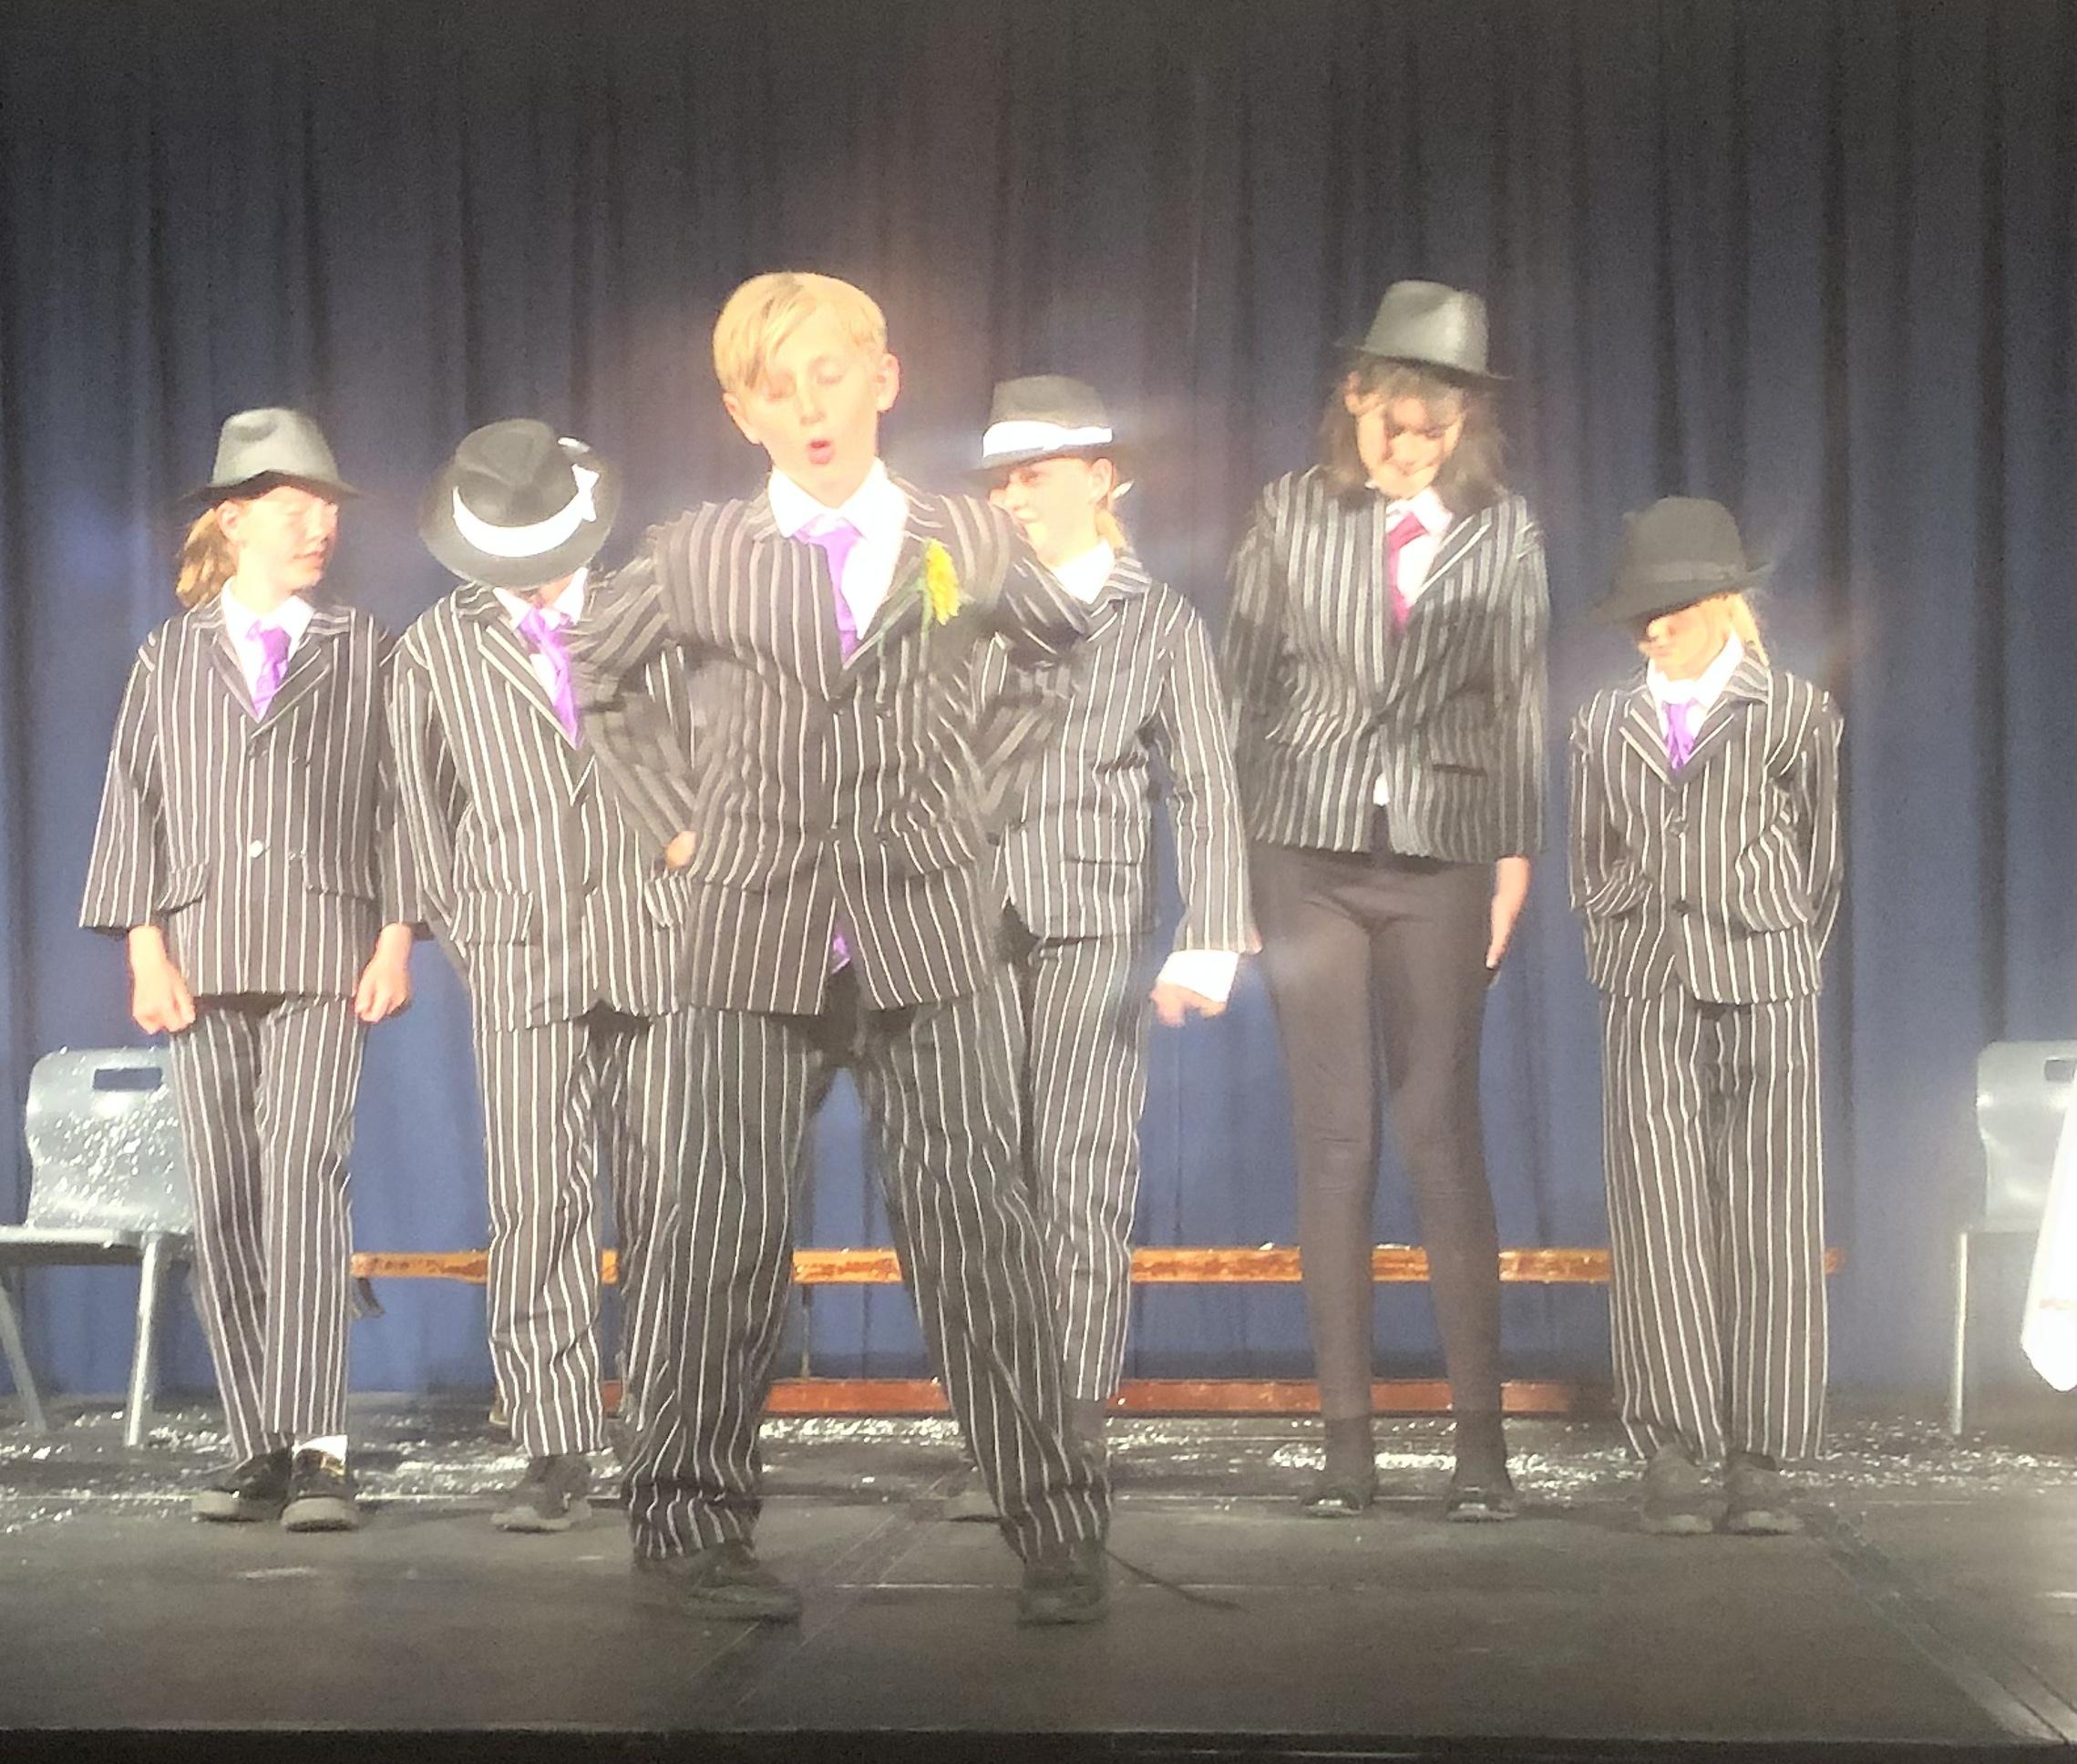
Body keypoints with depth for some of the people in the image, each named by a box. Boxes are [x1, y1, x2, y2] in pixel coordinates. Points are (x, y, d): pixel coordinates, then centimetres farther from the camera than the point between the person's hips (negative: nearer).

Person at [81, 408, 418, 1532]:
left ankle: (314, 1451, -18)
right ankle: (257, 1452, 8)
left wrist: (396, 938, -4)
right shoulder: (170, 657, 14)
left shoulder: (362, 651, 12)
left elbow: (395, 801, 7)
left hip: (322, 954, -2)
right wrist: (146, 951, -2)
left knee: (302, 1179, -16)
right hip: (203, 957, 2)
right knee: (224, 1205, 2)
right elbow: (137, 806, 9)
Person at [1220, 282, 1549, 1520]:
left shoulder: (1503, 531, 3)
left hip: (1440, 854, -1)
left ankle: (1483, 1439, 3)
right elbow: (1246, 681, 6)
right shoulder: (1296, 514, 3)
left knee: (1442, 1134, -4)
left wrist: (1516, 860, 3)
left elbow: (1520, 703, 6)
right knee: (1334, 1140, 2)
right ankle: (1349, 1442, 6)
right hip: (1310, 850, 1)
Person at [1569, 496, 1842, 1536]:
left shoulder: (1795, 714, 8)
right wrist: (1629, 970, 10)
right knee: (1660, 1222, -6)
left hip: (1765, 992, -1)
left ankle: (1760, 1461, 1)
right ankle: (1672, 1455, -2)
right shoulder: (1604, 725, 15)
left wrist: (1776, 970, 8)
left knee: (1769, 1226, -4)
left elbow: (1820, 863, 11)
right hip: (1646, 1001, 2)